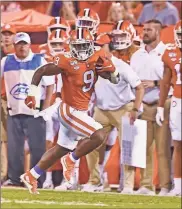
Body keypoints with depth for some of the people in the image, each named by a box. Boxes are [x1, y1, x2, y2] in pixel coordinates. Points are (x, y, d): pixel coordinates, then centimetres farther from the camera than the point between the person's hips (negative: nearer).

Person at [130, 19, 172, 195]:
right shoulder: (137, 56, 14)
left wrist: (155, 83, -15)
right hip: (143, 106, 5)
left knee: (163, 148, -7)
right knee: (144, 148, 4)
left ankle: (166, 186, -6)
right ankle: (145, 185, 8)